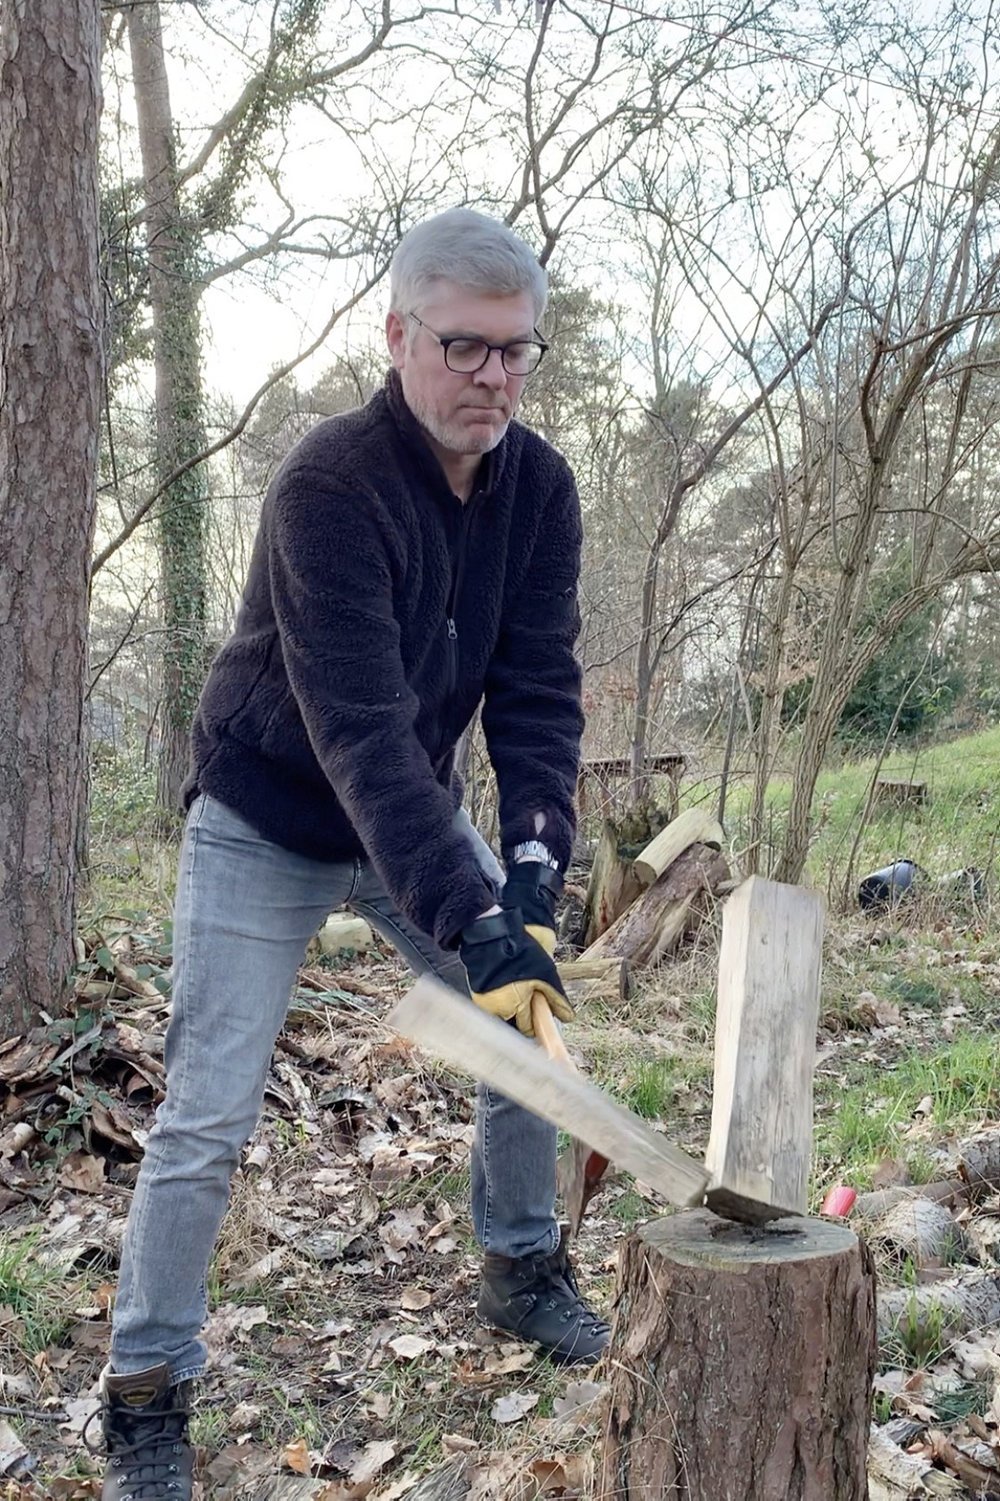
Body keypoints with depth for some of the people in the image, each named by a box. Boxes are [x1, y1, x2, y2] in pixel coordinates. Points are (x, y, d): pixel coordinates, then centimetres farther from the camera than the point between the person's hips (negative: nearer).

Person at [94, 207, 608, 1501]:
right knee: (208, 1115, -6)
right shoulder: (329, 485, -29)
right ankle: (145, 1395, 12)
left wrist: (533, 871, -26)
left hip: (418, 815, 6)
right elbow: (360, 731, -36)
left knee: (534, 1023, 7)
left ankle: (521, 1271, 31)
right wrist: (476, 924, -43)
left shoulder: (538, 486, -9)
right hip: (265, 824, -6)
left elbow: (539, 691, -12)